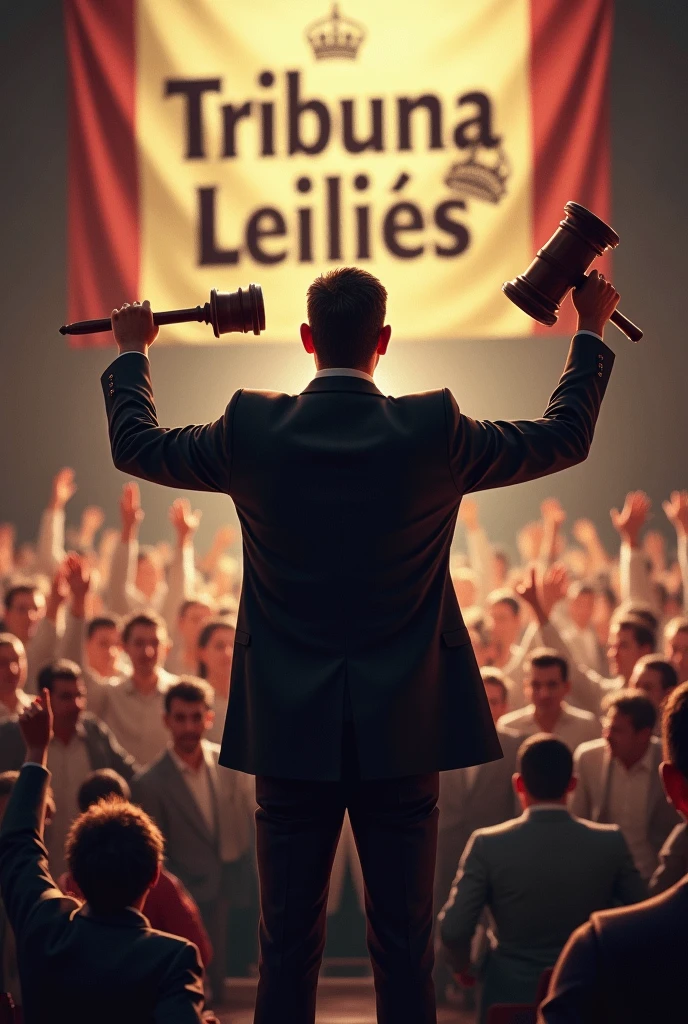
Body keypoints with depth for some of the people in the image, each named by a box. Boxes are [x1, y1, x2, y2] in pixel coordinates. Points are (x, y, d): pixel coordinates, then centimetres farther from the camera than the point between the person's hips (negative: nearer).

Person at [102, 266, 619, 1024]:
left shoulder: (253, 431, -6)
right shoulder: (434, 432, -8)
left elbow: (133, 445, 12)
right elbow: (567, 436, 7)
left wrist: (132, 352, 29)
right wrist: (590, 333, 22)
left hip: (290, 731, 1)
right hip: (402, 732, -1)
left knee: (287, 941, 7)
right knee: (404, 944, 6)